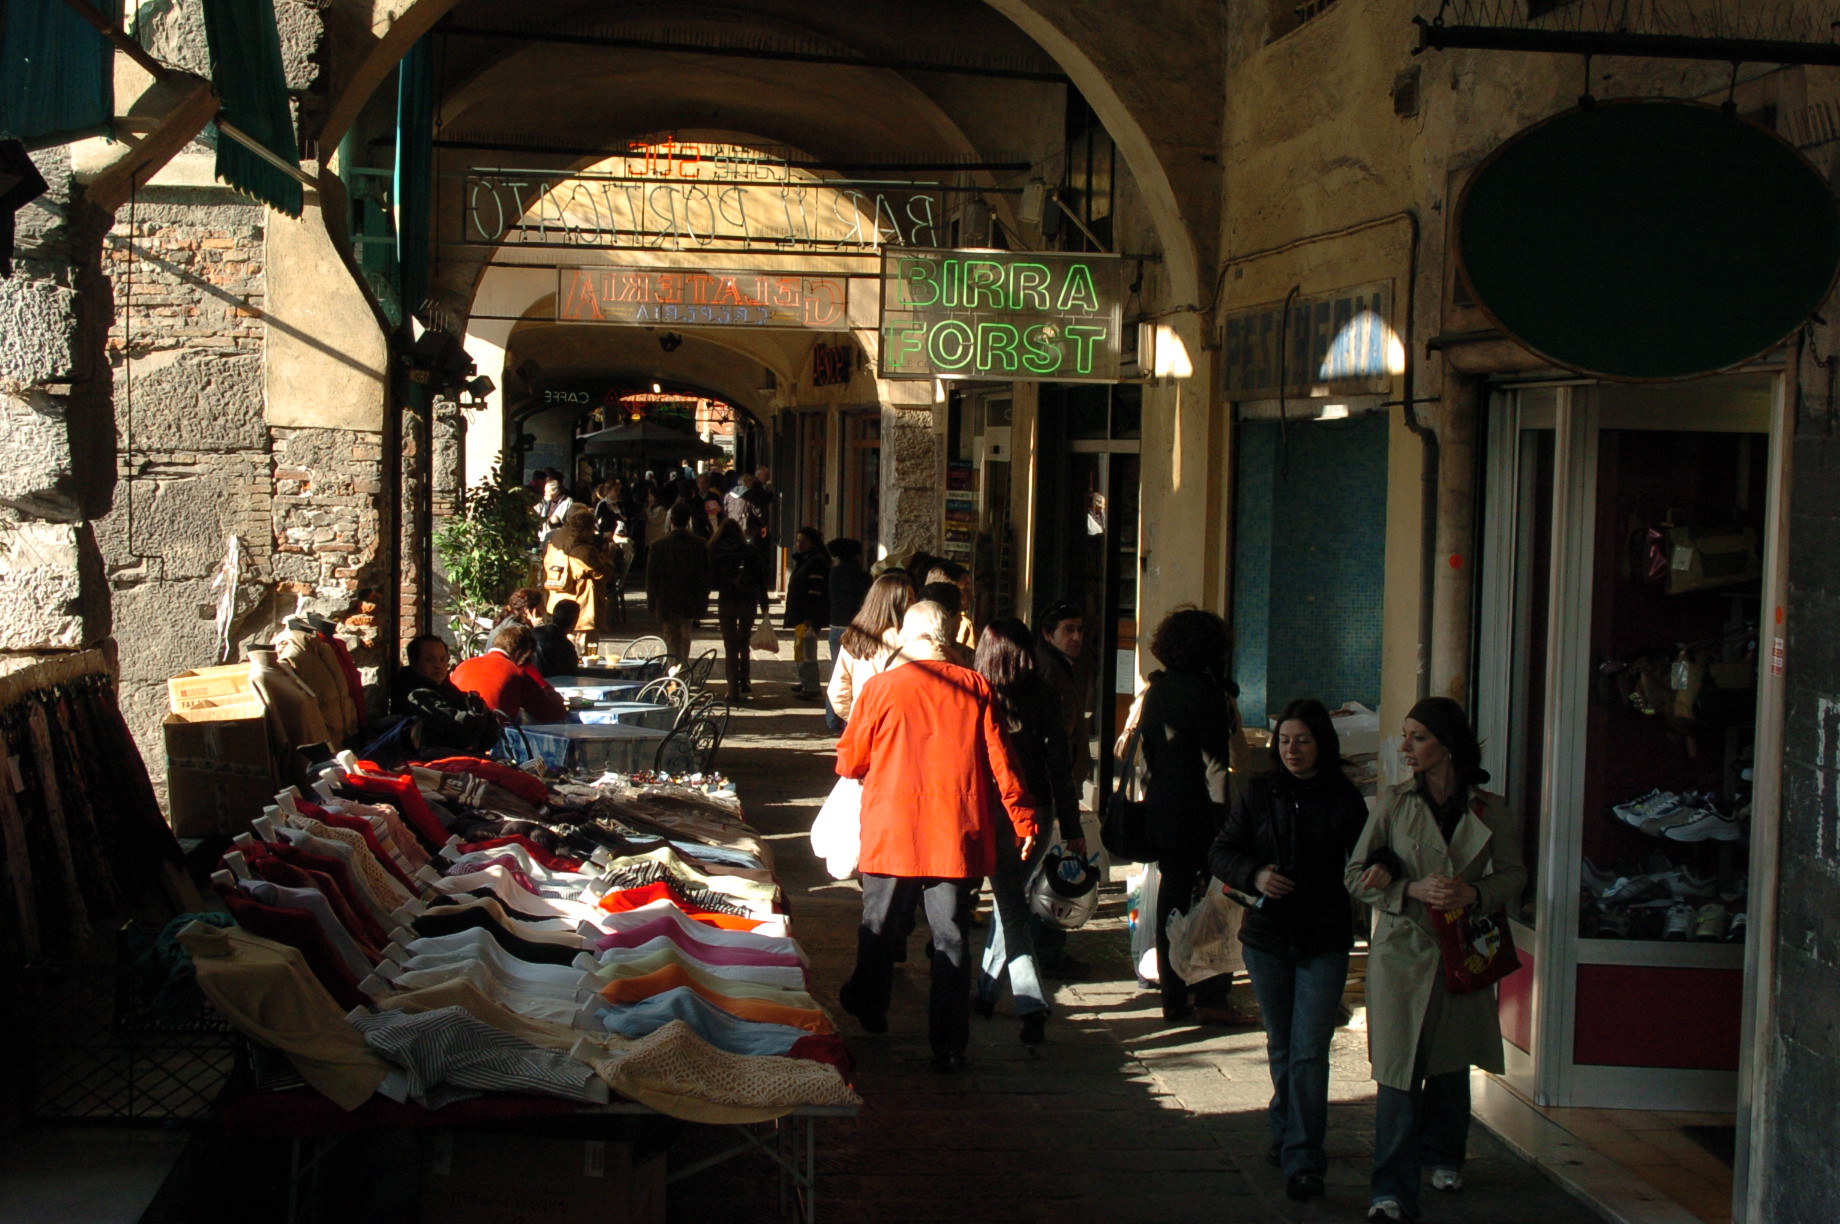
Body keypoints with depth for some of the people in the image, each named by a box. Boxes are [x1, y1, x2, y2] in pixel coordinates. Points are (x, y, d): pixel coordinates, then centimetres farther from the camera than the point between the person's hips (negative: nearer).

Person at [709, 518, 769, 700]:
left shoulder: (715, 553, -4)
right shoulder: (750, 552, -2)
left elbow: (711, 581, -5)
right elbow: (760, 578, -1)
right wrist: (764, 603, 6)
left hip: (726, 602, -1)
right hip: (748, 602, 2)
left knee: (731, 647, 3)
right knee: (744, 644, 21)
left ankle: (734, 690, -1)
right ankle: (744, 683, 20)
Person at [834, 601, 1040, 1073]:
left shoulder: (882, 688, -5)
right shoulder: (975, 688, -2)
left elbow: (849, 763, 3)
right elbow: (1000, 760, -1)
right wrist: (1023, 819, 8)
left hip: (892, 835, -1)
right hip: (957, 835, 1)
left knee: (880, 930, 18)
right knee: (951, 938, 5)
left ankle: (869, 1008, 38)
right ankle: (949, 1047, 3)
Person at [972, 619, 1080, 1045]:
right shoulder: (1044, 699, -2)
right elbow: (1058, 765, -1)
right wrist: (1072, 828, 4)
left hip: (995, 813, -3)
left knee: (1012, 909, 0)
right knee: (1010, 902, 21)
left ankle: (1031, 1006, -12)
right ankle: (986, 990, 31)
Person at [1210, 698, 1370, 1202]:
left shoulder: (1344, 799, -1)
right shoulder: (1258, 793, 2)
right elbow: (1220, 853, 4)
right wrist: (1253, 876, -15)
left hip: (1325, 942, -2)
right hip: (1267, 936, 2)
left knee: (1309, 1051, -8)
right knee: (1281, 1046, 15)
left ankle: (1303, 1159, -6)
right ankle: (1288, 1133, 34)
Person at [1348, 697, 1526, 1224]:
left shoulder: (1488, 810, 2)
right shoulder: (1394, 805, 0)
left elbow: (1513, 876, 7)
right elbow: (1356, 876, 0)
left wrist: (1474, 893, -13)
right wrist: (1414, 890, -15)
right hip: (1402, 949, -2)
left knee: (1451, 1062, 15)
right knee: (1399, 1067, -10)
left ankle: (1443, 1156, 40)